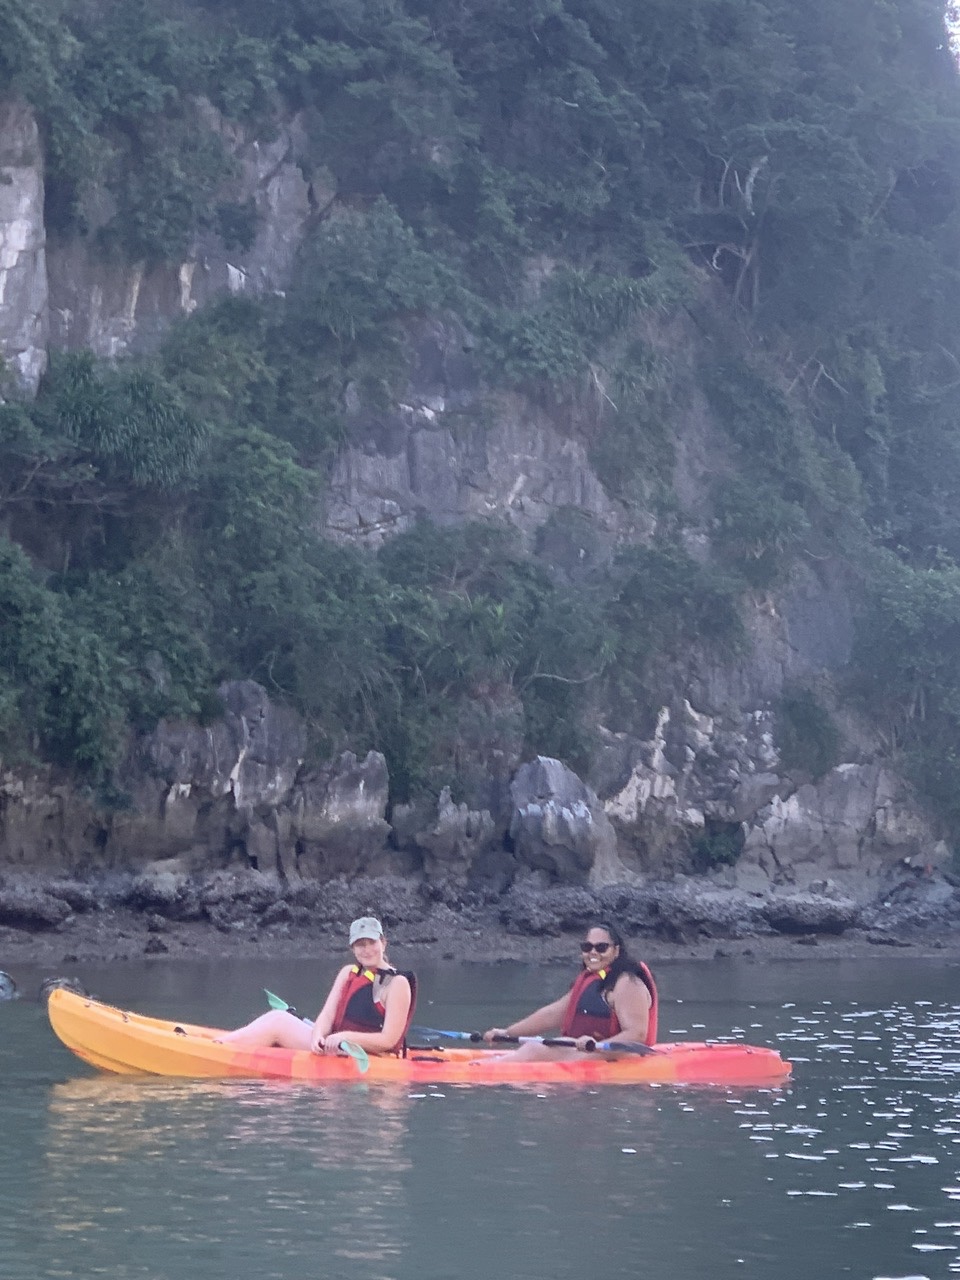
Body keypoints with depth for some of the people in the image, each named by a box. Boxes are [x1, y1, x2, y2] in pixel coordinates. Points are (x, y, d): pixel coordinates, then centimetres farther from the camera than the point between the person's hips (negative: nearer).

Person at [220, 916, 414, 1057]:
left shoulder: (397, 984, -6)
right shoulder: (348, 973, 14)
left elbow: (388, 1040, -13)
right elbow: (326, 1015, 3)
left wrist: (345, 1037, -24)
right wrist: (317, 1035, -19)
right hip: (336, 1049, 7)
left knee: (278, 1023, -16)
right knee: (278, 1018, -11)